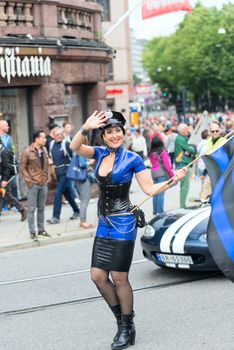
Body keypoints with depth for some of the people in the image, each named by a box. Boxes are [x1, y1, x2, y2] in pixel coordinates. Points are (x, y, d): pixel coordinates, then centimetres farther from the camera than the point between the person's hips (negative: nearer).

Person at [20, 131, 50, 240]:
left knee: (41, 208, 13)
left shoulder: (44, 150, 7)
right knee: (31, 209, 1)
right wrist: (29, 180, -11)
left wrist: (47, 177, 8)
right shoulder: (27, 152, -10)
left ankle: (41, 230, 22)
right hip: (33, 184, -5)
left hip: (43, 184, 6)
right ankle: (32, 232, 7)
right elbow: (22, 168, -6)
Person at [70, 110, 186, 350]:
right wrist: (86, 128, -26)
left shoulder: (132, 159, -6)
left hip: (123, 224, -6)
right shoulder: (100, 154, 7)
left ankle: (127, 329, 12)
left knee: (119, 279, -2)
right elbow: (74, 147, -9)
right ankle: (122, 321, 21)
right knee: (98, 276, 4)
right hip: (104, 224, 6)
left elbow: (150, 189, -6)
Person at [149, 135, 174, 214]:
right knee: (161, 193, -4)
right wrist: (172, 174, -2)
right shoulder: (163, 152, -11)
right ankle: (160, 212, -5)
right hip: (162, 173, -5)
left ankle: (155, 211, 17)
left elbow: (152, 163, 7)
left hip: (153, 173, 5)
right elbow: (167, 165, -10)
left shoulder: (151, 153, 3)